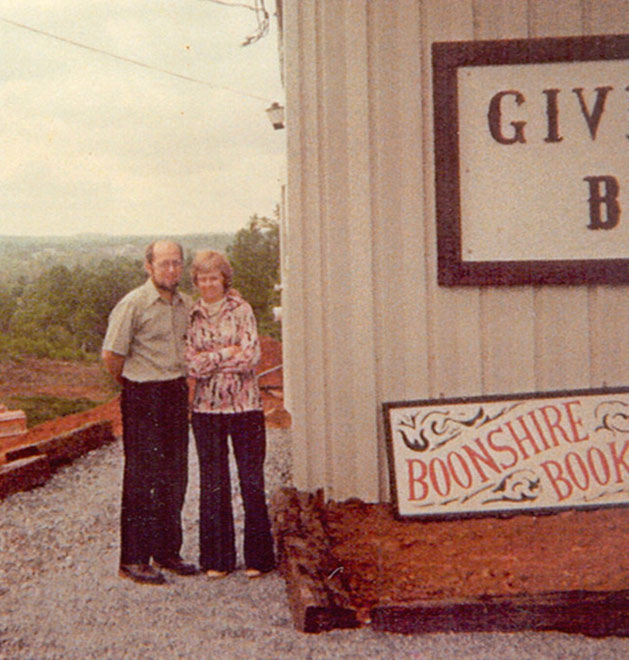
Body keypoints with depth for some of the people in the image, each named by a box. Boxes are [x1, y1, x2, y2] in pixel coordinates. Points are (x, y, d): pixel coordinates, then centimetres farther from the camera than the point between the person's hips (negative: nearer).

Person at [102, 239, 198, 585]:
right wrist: (132, 384, 1)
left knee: (175, 475, 10)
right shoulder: (133, 304, -12)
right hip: (143, 399, -7)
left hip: (177, 394, 7)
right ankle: (134, 559, 5)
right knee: (143, 477, -3)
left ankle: (167, 551, 21)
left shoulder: (186, 305, 9)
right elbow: (111, 355, -11)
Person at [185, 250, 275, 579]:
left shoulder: (241, 309, 1)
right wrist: (228, 354, -9)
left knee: (252, 481, 0)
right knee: (213, 484, 6)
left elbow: (252, 356, -9)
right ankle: (217, 559, 16)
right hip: (206, 407, 2)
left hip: (244, 404, -2)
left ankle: (257, 557, 11)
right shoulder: (191, 316, 6)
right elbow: (191, 364, -3)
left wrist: (210, 359, -7)